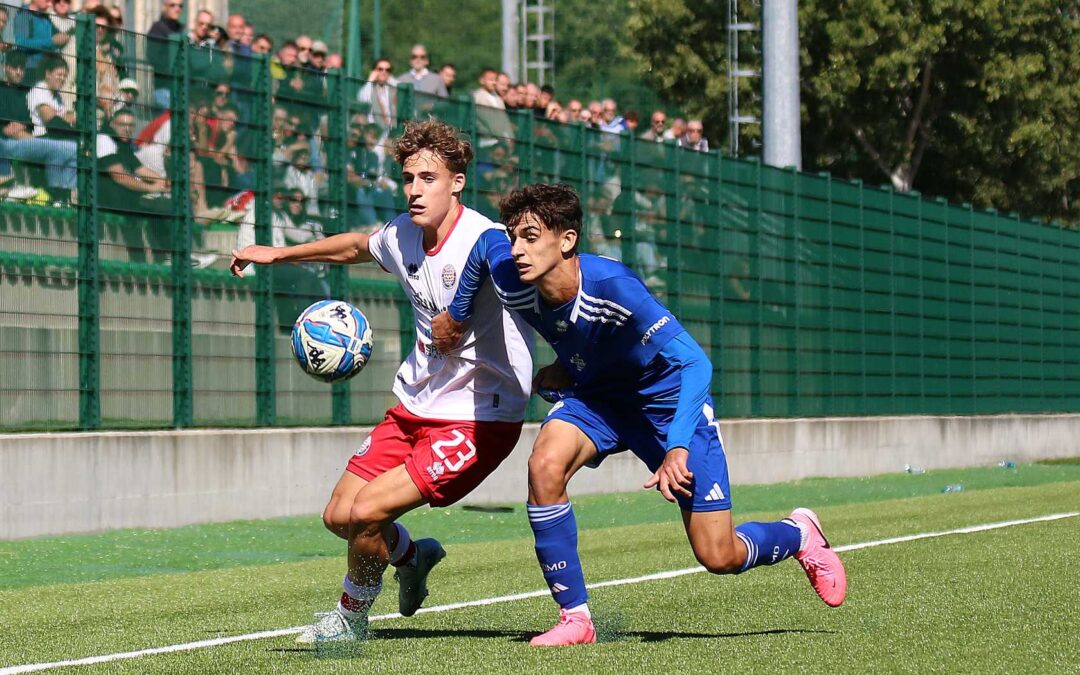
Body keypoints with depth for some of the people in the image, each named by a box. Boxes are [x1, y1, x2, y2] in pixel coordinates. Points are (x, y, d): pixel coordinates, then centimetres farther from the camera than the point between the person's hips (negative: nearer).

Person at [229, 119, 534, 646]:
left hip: (478, 419, -7)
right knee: (338, 516, 4)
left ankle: (351, 616, 13)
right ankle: (412, 557, 36)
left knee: (367, 511, -16)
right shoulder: (402, 235, 3)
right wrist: (277, 254, 34)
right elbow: (357, 246, 27)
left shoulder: (482, 242, -20)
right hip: (414, 406, 7)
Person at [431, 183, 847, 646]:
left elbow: (694, 363, -39)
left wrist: (678, 448, -49)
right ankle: (574, 618, -16)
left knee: (720, 558, -4)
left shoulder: (612, 286, -37)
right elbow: (486, 242, 3)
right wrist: (456, 315, 9)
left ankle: (798, 535, 32)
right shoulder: (512, 279, -21)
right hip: (593, 396, 5)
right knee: (545, 465, -29)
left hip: (667, 399, -4)